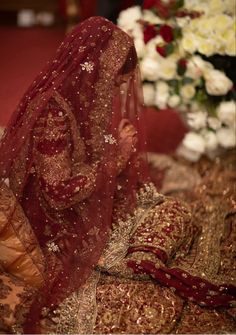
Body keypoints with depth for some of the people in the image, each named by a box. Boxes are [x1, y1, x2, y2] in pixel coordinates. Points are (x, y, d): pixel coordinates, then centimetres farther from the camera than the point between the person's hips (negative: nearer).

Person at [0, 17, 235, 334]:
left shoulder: (89, 99, 2)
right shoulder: (53, 111, -25)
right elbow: (59, 193, -26)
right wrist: (117, 154, -20)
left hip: (99, 220, 9)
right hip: (62, 246, -9)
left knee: (175, 211, 0)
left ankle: (141, 264, -11)